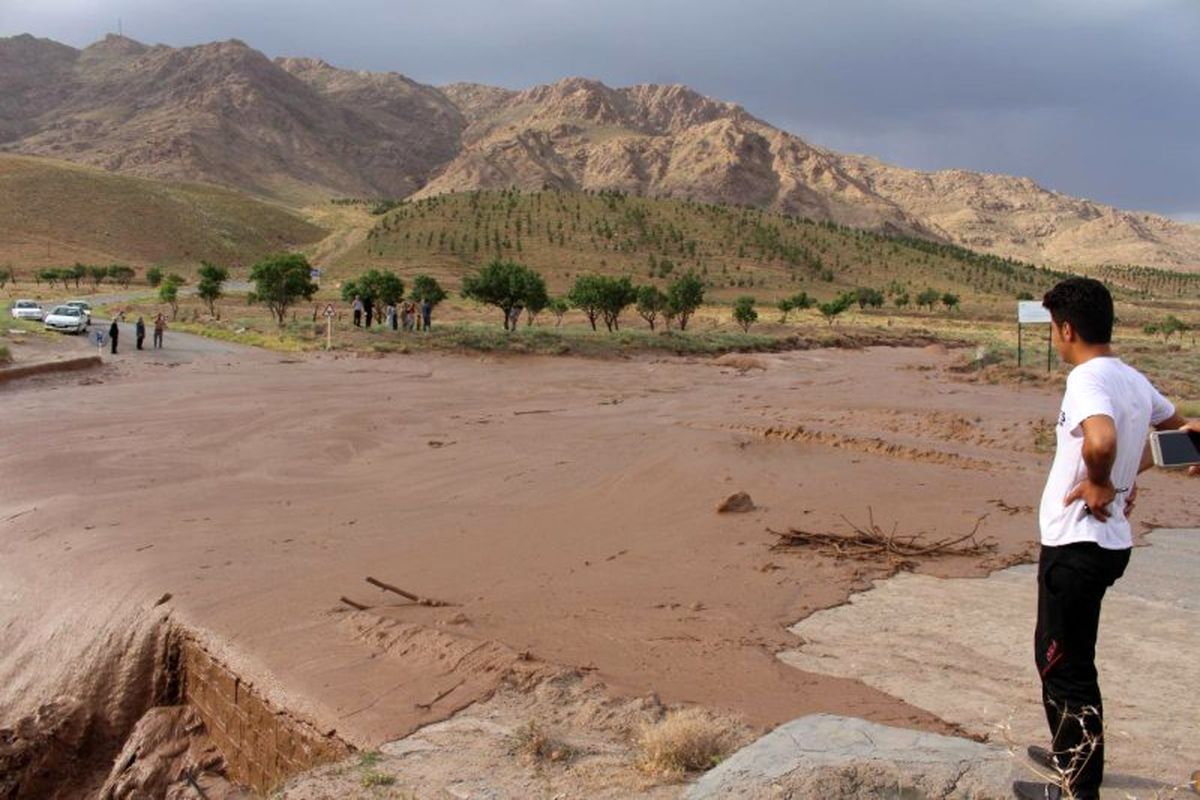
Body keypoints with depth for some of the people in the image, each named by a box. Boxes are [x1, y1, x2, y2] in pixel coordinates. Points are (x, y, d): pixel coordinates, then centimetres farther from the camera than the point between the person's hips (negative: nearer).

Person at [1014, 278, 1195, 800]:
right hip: (1108, 540, 9)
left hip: (1078, 545, -9)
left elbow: (1101, 440, -41)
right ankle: (1072, 753, 39)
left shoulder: (1088, 381, -20)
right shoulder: (1133, 380, 8)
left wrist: (1099, 484, -22)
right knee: (1065, 653, 23)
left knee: (1062, 661, 2)